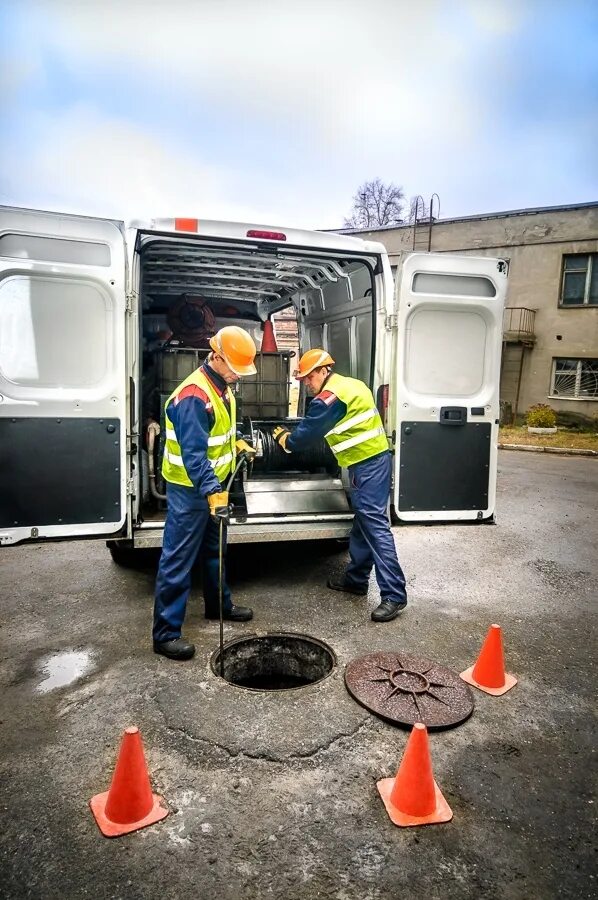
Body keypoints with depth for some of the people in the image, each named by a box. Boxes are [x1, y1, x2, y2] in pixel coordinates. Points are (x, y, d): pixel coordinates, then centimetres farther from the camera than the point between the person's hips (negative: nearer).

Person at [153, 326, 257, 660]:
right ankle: (166, 633, 8)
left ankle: (219, 604, 41)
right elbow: (193, 454, -32)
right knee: (178, 561, -2)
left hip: (213, 484, 10)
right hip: (190, 489, -10)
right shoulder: (194, 396, -26)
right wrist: (212, 492, -37)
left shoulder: (223, 387, 5)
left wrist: (236, 443, 9)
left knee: (214, 549, 23)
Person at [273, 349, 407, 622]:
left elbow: (308, 431, -6)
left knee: (374, 525, -11)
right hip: (373, 459, 10)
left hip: (367, 464, -10)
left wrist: (284, 439, 12)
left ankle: (394, 594, -9)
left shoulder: (330, 396, -13)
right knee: (362, 523, 16)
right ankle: (356, 579, 27)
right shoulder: (351, 385, 17)